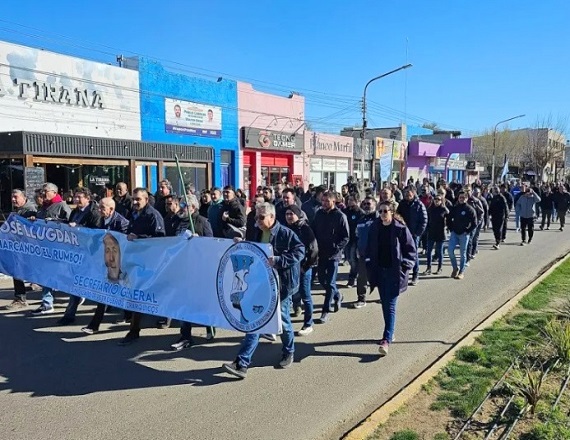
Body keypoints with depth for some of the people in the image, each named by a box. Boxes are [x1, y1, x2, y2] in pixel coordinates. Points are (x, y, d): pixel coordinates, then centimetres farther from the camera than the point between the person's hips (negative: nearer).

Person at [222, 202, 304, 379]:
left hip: (281, 285, -5)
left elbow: (299, 252, -19)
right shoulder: (259, 234, 10)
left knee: (283, 320, 12)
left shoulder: (286, 233, -11)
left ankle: (288, 353, 38)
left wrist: (278, 260, -27)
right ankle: (242, 364, -2)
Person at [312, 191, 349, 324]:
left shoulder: (340, 216, -10)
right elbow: (313, 231, 12)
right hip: (321, 253, 5)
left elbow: (346, 237, -9)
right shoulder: (319, 213, 4)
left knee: (330, 283, -1)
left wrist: (336, 248, -18)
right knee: (322, 280, 15)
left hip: (333, 255, -5)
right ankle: (337, 296, 41)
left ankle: (326, 311, 8)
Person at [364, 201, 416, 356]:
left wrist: (405, 267, -13)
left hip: (394, 272, -5)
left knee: (390, 305, -8)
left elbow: (411, 249, -5)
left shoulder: (401, 228, -9)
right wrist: (370, 265, 3)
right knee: (385, 304, 14)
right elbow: (370, 248, 12)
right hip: (379, 271, 5)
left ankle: (387, 340, -10)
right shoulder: (375, 228, 3)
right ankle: (390, 332, 30)